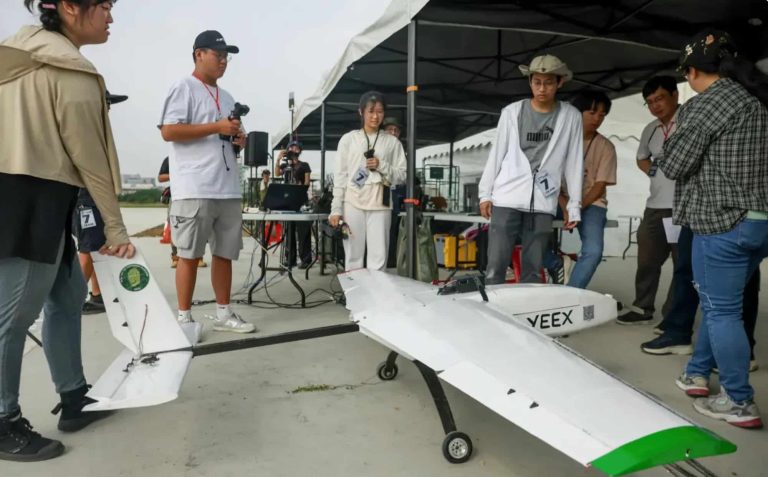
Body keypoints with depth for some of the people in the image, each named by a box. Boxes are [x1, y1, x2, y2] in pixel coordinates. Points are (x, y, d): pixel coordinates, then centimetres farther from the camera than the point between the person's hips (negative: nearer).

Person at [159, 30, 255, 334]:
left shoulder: (227, 98, 23)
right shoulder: (184, 88, 0)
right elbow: (168, 131, -12)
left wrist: (238, 140, 4)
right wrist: (217, 127, -13)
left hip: (228, 189, 7)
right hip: (195, 189, -7)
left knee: (225, 253, 9)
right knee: (190, 254, -2)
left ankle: (223, 314, 19)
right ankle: (184, 318, 8)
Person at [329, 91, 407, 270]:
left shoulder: (392, 142, 10)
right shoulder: (348, 139, 8)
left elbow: (402, 176, 9)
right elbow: (340, 176, 5)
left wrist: (382, 166, -8)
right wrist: (336, 209, -1)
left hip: (379, 205, 1)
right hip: (352, 204, 0)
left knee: (378, 258, -2)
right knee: (353, 256, 0)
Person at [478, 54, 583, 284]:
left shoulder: (571, 117, 4)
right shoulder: (512, 112, 4)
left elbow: (574, 162, 6)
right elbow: (496, 154, 8)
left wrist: (574, 205, 5)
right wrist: (485, 194, 6)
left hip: (543, 204, 1)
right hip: (507, 199, 0)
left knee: (532, 271, 6)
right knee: (495, 268, -4)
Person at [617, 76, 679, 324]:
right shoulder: (650, 130, 15)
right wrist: (650, 169, 13)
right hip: (655, 205, 7)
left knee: (684, 263, 2)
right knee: (647, 259, 13)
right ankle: (642, 308, 27)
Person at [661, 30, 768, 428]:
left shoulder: (706, 103, -12)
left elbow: (673, 165, -11)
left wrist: (671, 139, 8)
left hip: (723, 221, -9)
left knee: (721, 311, 1)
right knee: (720, 303, 19)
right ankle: (697, 373, 32)